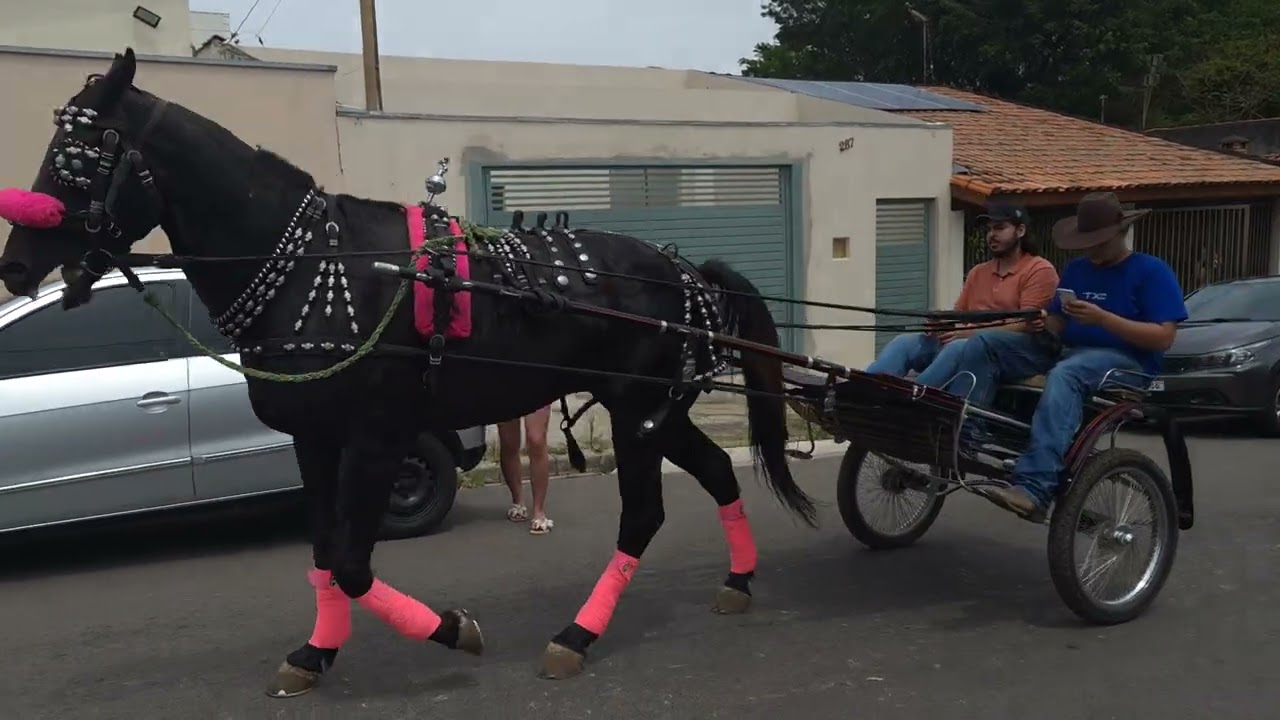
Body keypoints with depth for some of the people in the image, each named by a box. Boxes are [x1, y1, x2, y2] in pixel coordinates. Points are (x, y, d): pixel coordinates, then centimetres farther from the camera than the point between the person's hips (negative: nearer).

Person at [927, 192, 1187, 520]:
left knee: (1065, 375, -41)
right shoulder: (1076, 269, 21)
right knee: (982, 346, -12)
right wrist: (1046, 326, -8)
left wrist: (1102, 318, -18)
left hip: (1124, 360, -7)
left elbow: (1163, 337, -8)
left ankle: (1035, 489, -54)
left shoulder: (1151, 271, 2)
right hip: (1065, 350, 7)